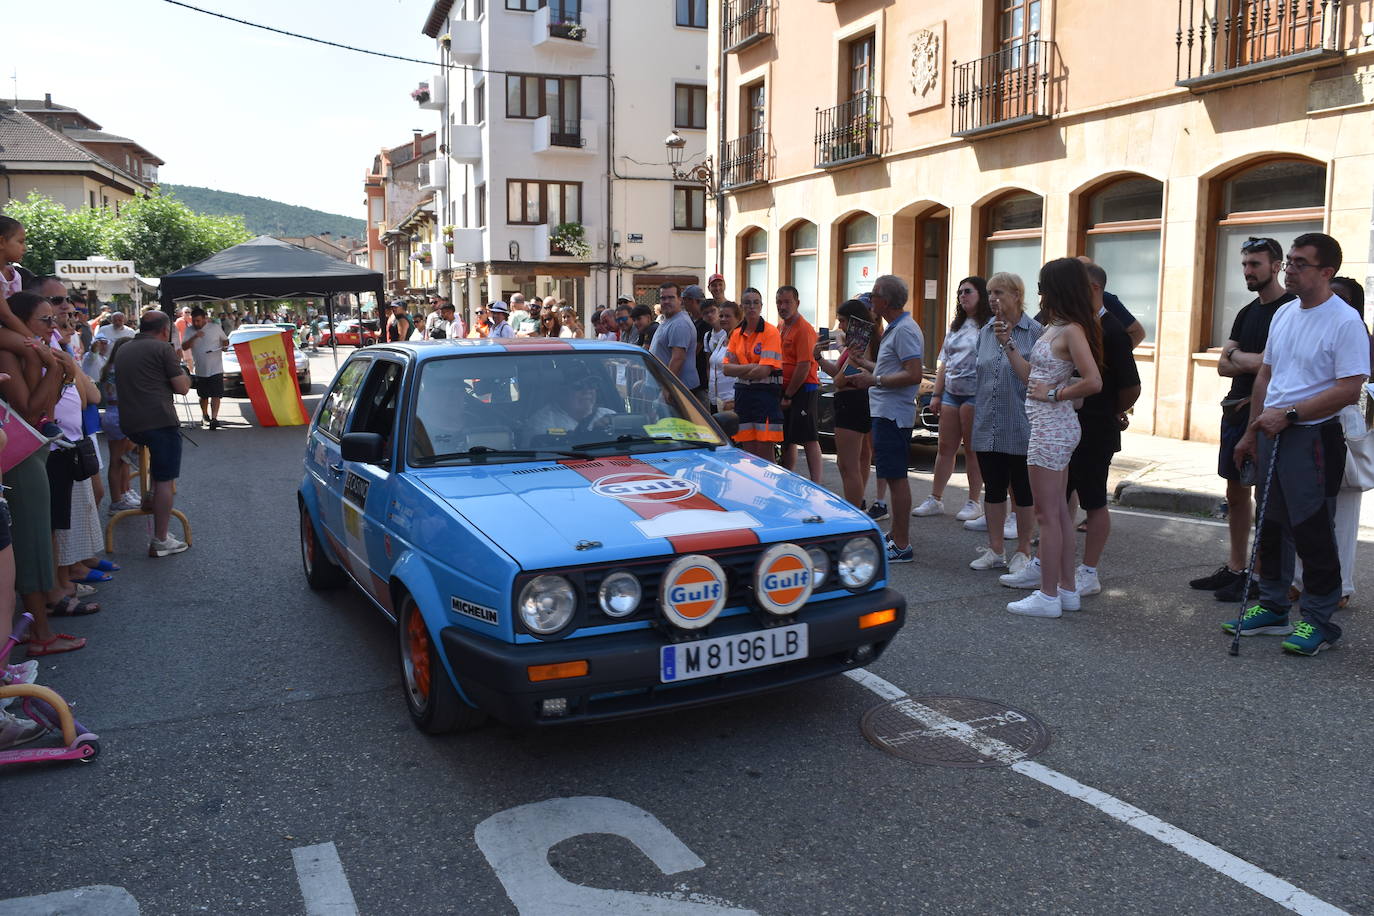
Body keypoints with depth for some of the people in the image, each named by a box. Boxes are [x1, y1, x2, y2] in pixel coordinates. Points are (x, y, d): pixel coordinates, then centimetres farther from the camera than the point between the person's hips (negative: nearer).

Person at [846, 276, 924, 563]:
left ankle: (902, 545, -3)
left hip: (893, 414, -11)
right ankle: (896, 534, 27)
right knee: (894, 476, 17)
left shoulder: (905, 330, -16)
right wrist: (863, 363, 24)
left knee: (896, 477, -7)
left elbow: (914, 375, -24)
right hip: (886, 412, 11)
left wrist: (874, 381, -20)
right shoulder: (894, 328, 17)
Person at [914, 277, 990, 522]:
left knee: (972, 449, 0)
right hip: (951, 392, 7)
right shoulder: (956, 325, 17)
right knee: (946, 447, 8)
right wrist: (936, 394, 15)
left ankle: (973, 502, 10)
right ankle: (935, 499, 13)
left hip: (974, 393, -7)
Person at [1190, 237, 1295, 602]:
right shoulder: (1247, 312, 17)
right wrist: (1253, 363, -9)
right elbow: (1223, 366, 10)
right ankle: (1235, 568, 22)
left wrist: (1237, 357, -5)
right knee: (1236, 494, 13)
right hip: (1237, 409, 9)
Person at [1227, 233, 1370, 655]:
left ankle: (1318, 619, 11)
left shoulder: (1345, 321, -13)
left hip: (1313, 438, -8)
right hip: (1272, 434, 8)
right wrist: (1251, 432, 16)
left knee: (1312, 532, -2)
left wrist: (1288, 414, -19)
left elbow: (1348, 390, -19)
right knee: (1271, 525, 14)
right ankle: (1273, 608, 27)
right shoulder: (1283, 314, 12)